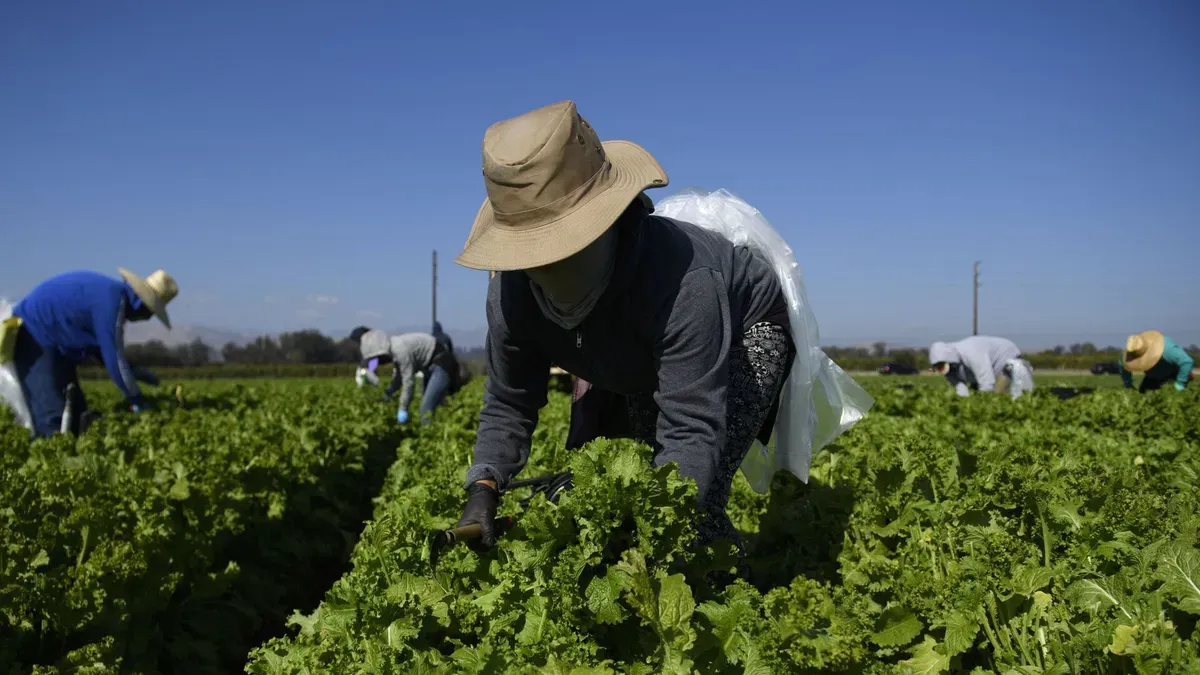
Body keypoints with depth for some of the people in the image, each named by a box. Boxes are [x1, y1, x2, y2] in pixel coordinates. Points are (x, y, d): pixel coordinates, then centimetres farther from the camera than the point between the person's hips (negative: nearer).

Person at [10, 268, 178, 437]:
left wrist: (135, 372, 13)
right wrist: (136, 401, -14)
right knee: (54, 418, -18)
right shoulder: (111, 300, -23)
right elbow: (114, 355, -22)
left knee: (74, 409, 8)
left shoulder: (112, 293, 8)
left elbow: (102, 347, 19)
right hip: (34, 337, -11)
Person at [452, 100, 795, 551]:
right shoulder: (511, 294, -26)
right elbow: (508, 405, -12)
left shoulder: (680, 280, -45)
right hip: (639, 365, 6)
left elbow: (692, 431, -45)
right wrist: (483, 488, -30)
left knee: (693, 497, -23)